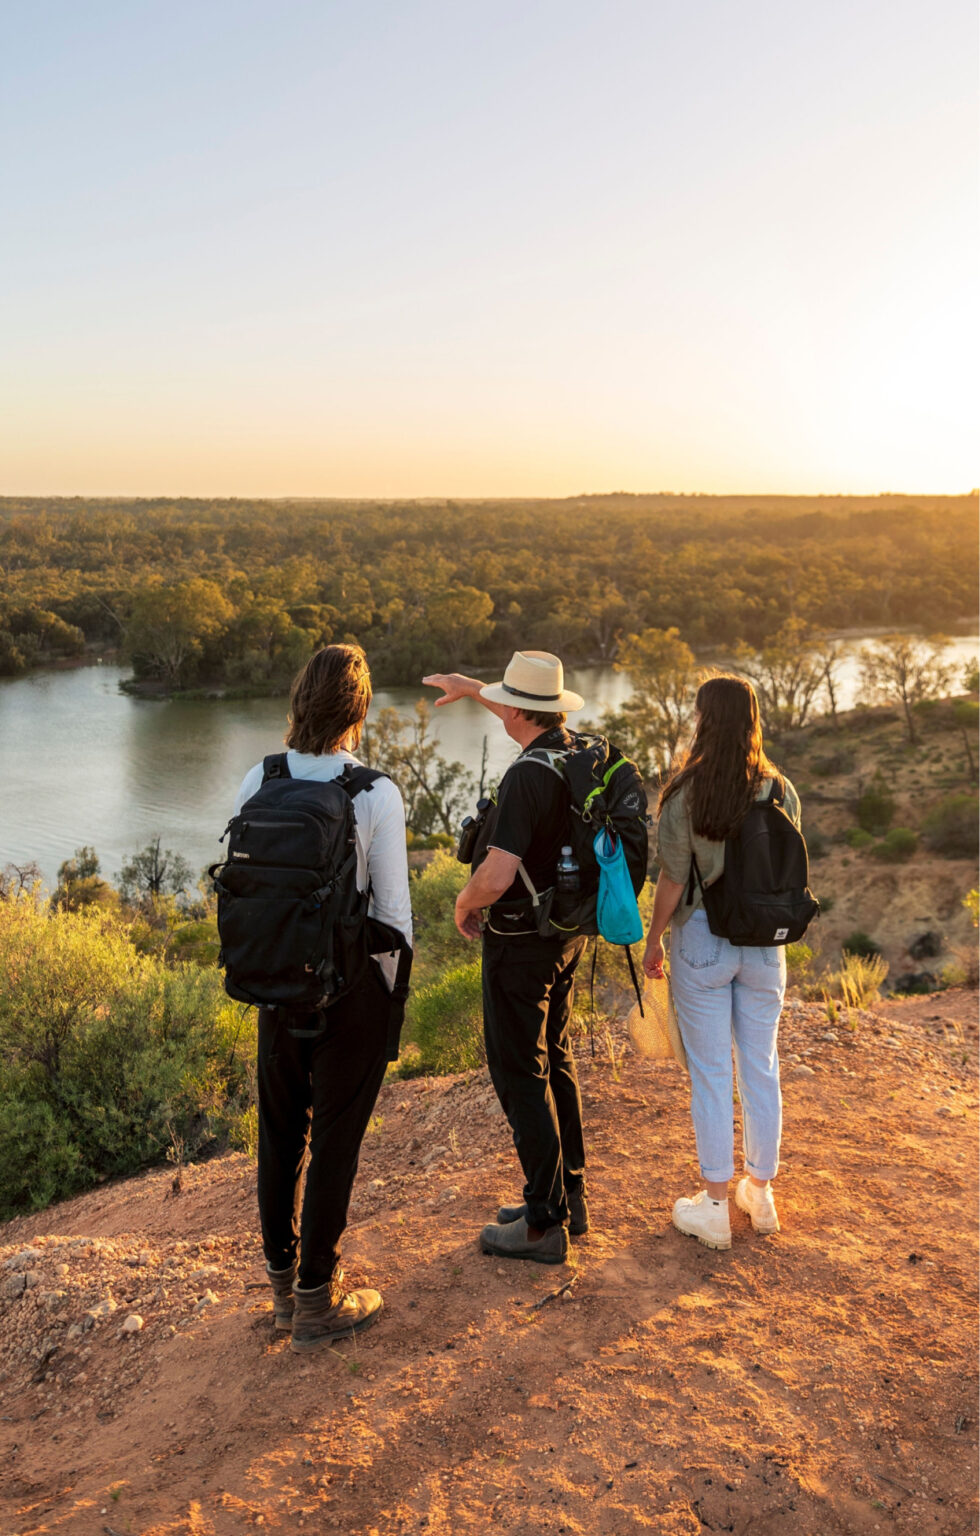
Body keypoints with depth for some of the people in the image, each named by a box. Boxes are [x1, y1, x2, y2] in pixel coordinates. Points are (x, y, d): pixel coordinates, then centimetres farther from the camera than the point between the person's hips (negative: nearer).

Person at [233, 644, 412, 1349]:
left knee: (281, 1131, 18)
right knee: (335, 1138, 8)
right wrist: (393, 990, 3)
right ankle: (317, 1298, 22)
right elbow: (393, 907, -11)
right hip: (354, 983, -4)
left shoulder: (258, 782, -5)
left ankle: (283, 1277, 36)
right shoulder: (376, 793, -16)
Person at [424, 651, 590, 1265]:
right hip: (569, 932, 9)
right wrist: (469, 687, 33)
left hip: (521, 942, -9)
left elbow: (497, 876, -30)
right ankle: (570, 1196, 30)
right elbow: (533, 717, 25)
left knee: (521, 1076, 1)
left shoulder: (527, 777, -25)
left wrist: (465, 904, -9)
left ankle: (544, 1224, 8)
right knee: (556, 1060, 19)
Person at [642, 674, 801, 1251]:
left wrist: (653, 941, 3)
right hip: (765, 942, 3)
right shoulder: (781, 791, -4)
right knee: (762, 1068, 15)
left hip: (702, 938, -3)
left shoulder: (686, 794, -15)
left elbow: (673, 883, -12)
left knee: (711, 1073, 7)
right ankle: (761, 1191, 29)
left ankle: (715, 1205, 16)